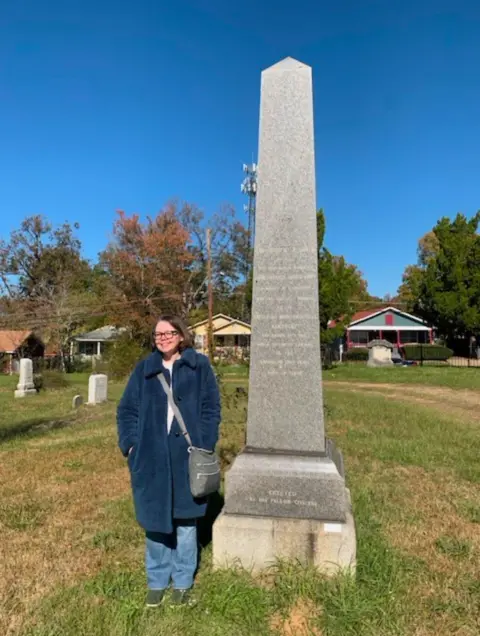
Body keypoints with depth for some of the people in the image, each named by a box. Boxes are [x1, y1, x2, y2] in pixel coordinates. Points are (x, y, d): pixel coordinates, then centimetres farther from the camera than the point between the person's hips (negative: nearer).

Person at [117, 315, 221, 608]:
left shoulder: (200, 366, -1)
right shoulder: (144, 369, 5)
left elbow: (211, 408, -1)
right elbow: (127, 410, 7)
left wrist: (204, 446, -10)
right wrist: (130, 444, -4)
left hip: (187, 457, -1)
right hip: (152, 458, 2)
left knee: (185, 521, 12)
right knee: (154, 520, 12)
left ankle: (183, 582, 30)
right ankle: (157, 581, 32)